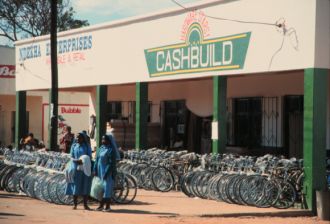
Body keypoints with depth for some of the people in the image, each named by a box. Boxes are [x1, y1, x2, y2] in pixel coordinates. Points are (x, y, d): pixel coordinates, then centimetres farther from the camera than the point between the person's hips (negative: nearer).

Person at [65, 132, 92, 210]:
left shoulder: (87, 147, 5)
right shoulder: (74, 146, 8)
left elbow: (90, 157, 1)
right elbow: (71, 157, 3)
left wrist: (84, 161, -21)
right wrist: (77, 160, -19)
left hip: (85, 168, -1)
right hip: (76, 168, 1)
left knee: (85, 186, -1)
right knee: (75, 186, -1)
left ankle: (85, 204, 5)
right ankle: (75, 204, 7)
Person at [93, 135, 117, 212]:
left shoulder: (111, 150, -11)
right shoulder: (101, 148, 11)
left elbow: (111, 163, -15)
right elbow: (97, 160, 13)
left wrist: (106, 173, -20)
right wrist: (95, 170, 5)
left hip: (108, 172, -7)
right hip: (100, 171, 7)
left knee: (107, 188, -5)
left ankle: (108, 206, 1)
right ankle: (101, 205, 16)